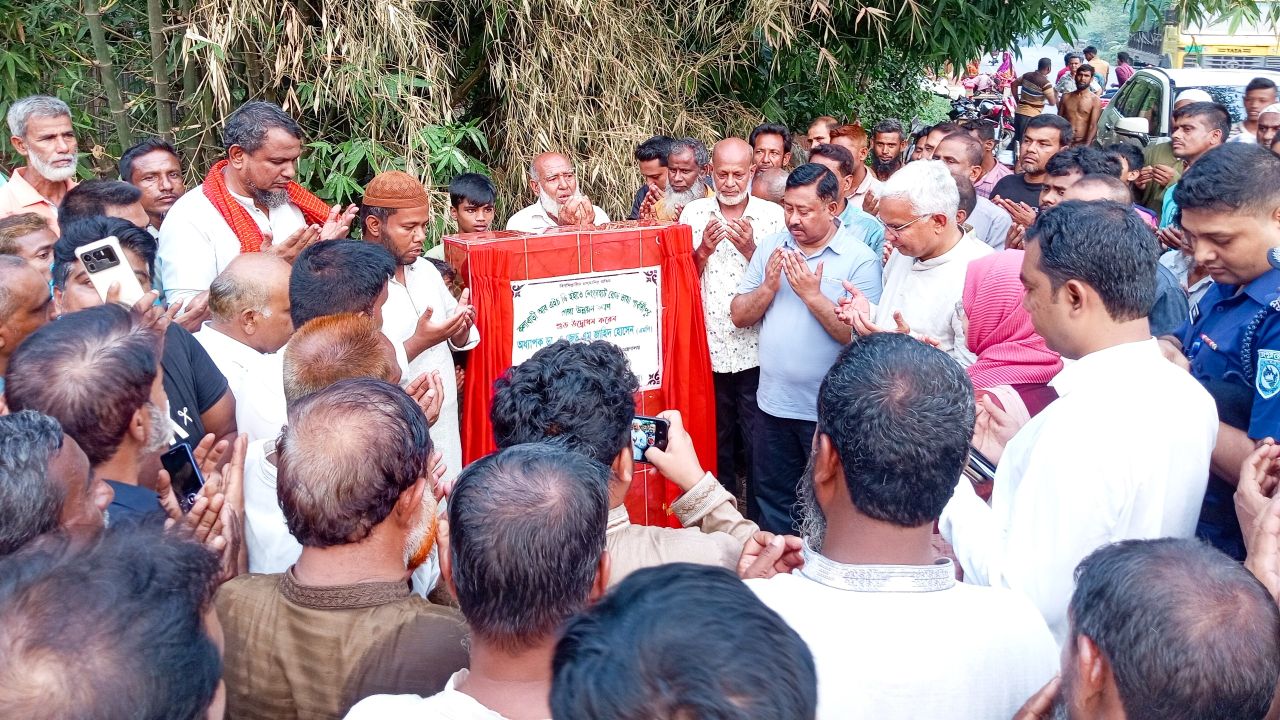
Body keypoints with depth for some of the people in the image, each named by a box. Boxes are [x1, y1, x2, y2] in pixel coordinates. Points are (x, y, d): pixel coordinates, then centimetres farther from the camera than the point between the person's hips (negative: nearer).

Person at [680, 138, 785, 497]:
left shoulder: (772, 215, -1)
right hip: (708, 346, 2)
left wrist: (750, 249, -18)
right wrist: (703, 250, -15)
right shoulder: (694, 213, 3)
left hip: (755, 349, -1)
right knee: (716, 438, 14)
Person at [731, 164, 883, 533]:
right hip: (773, 405, 5)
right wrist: (769, 286, -13)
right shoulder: (770, 247, 5)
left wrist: (812, 294, -21)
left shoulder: (860, 260, -11)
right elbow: (739, 316, 3)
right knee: (772, 504, 18)